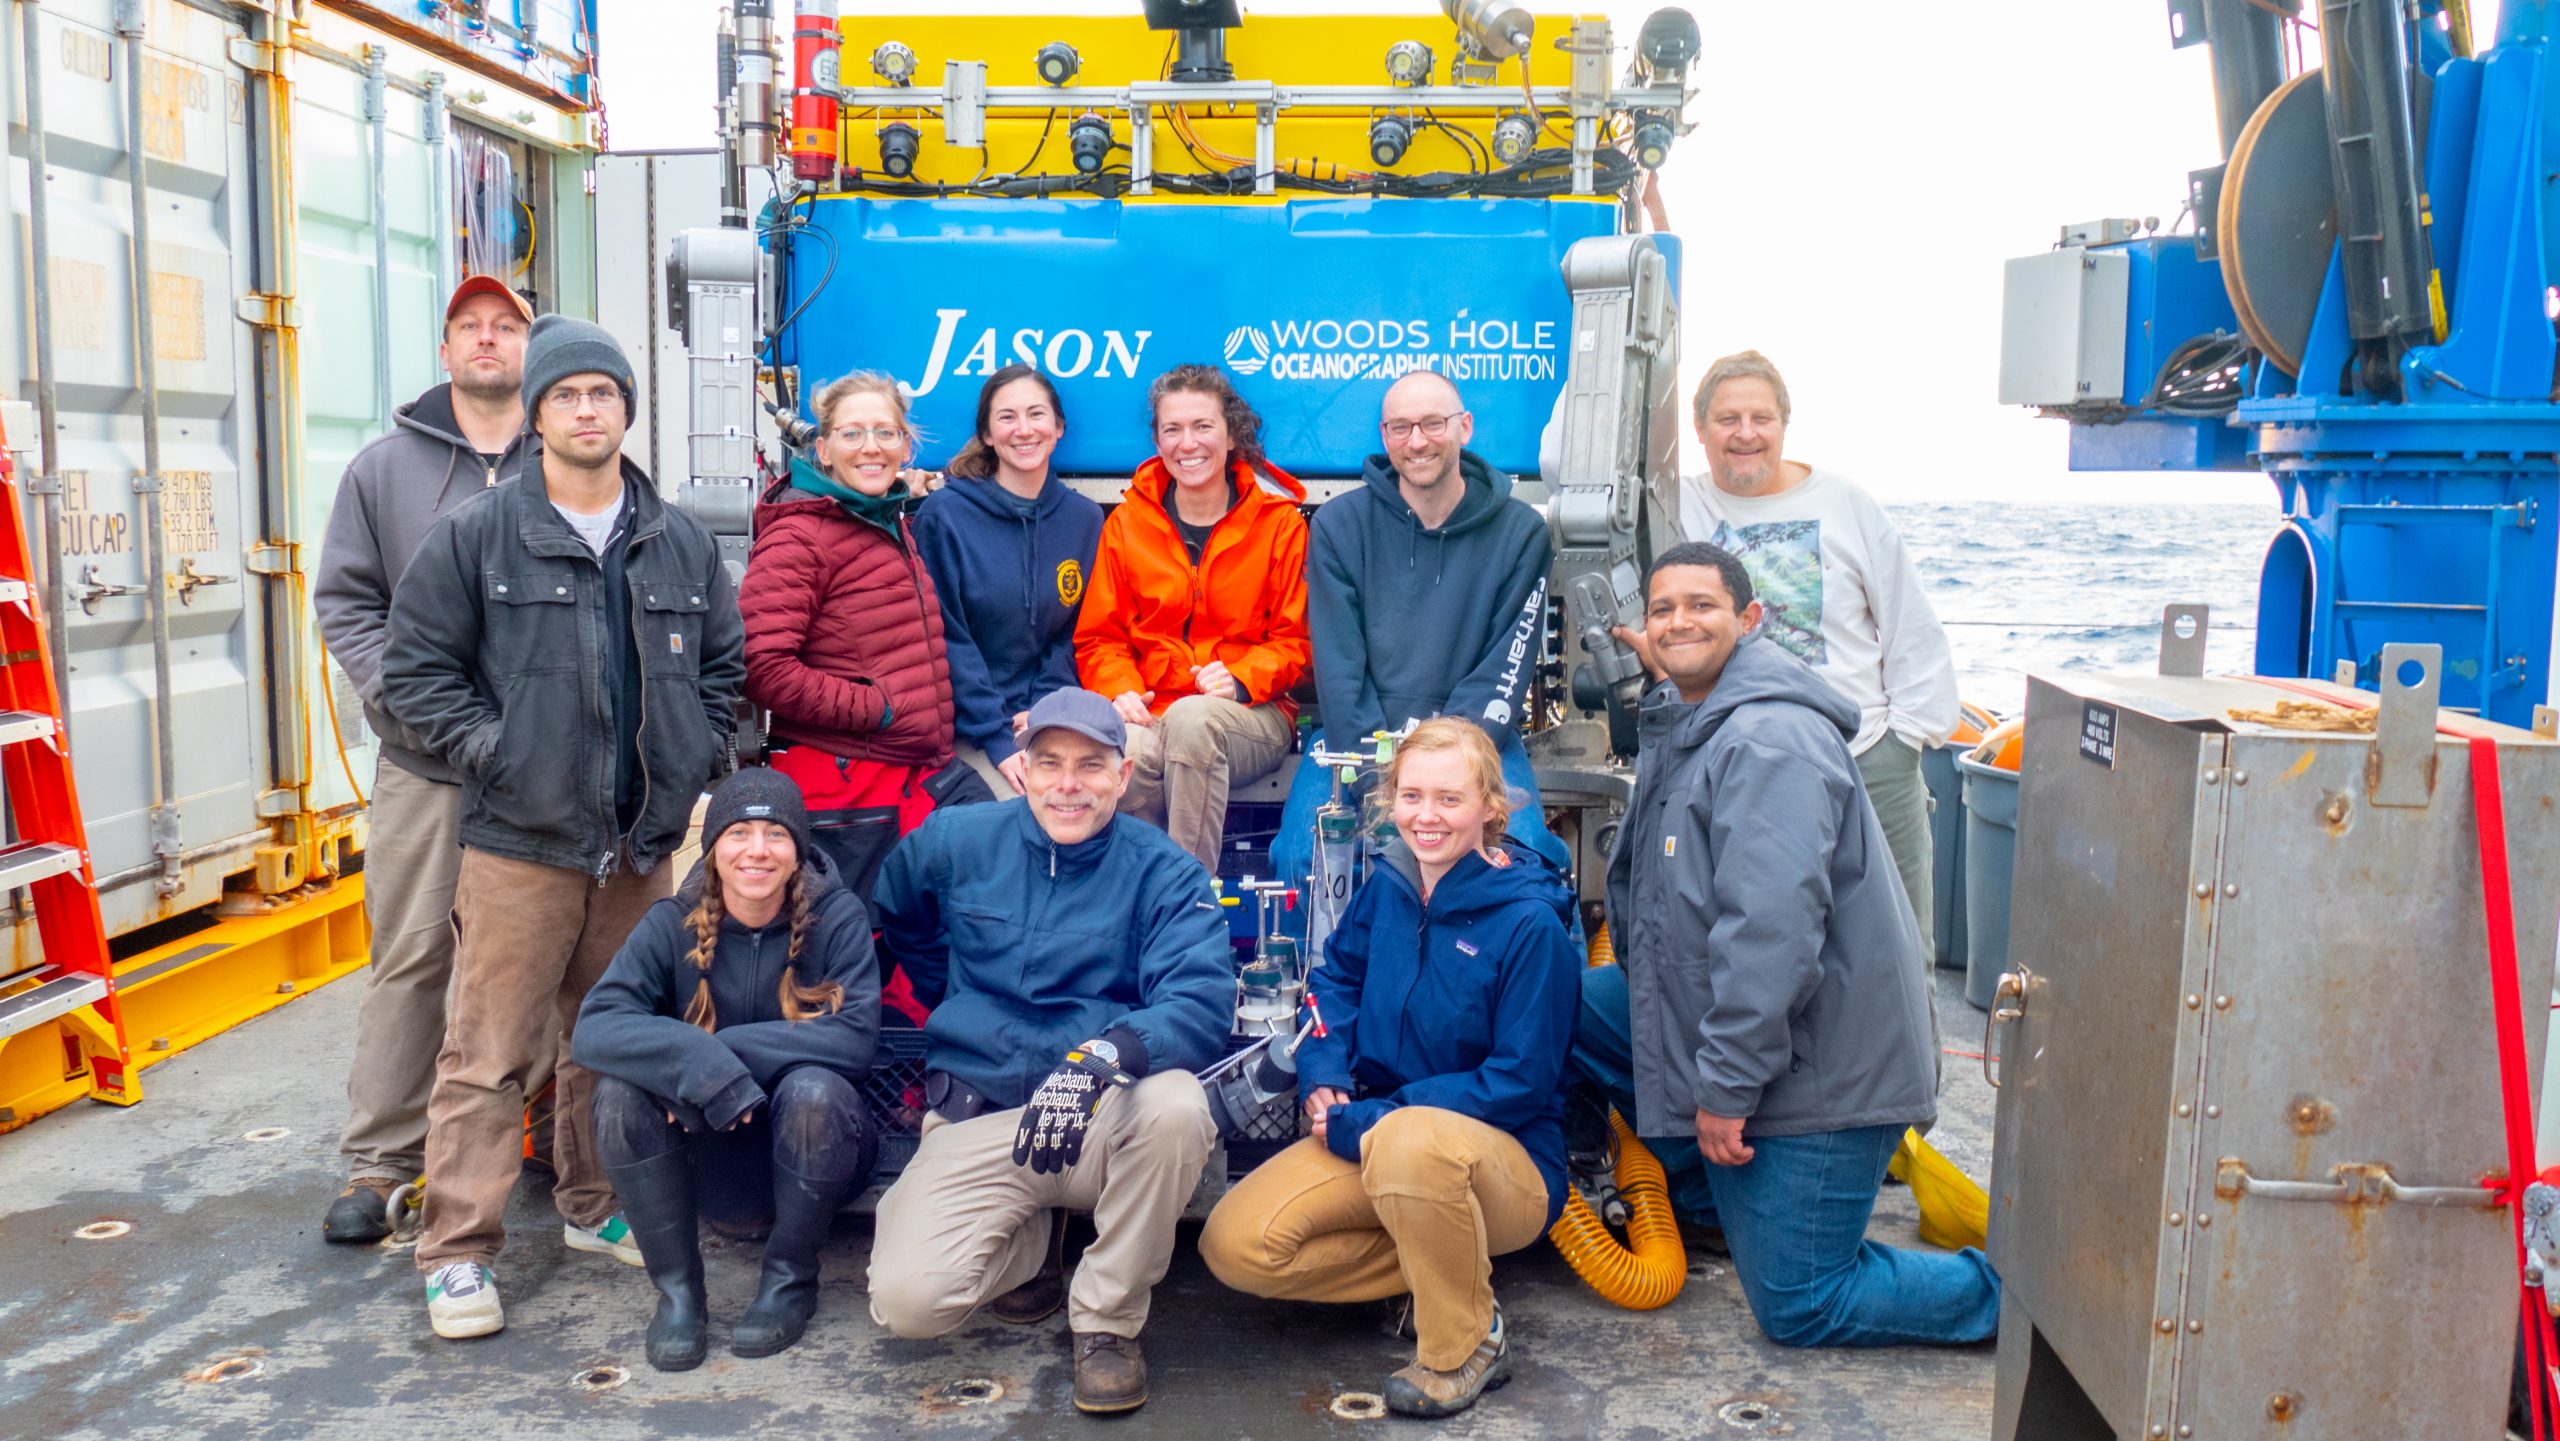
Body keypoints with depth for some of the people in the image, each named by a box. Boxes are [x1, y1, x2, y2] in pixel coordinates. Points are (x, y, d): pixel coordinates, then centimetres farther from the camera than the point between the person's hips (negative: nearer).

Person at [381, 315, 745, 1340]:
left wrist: (695, 768, 5)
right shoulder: (476, 535, -2)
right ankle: (459, 1253, 7)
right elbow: (416, 669, 0)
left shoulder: (682, 544, 9)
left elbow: (724, 667, 16)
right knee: (489, 1052, -3)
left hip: (646, 843, 4)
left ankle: (598, 1207, 32)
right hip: (520, 841, -4)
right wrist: (496, 754, -9)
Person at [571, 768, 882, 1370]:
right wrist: (700, 1064, -37)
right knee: (620, 1089, -23)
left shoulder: (837, 916, -11)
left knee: (812, 1090, -33)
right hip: (718, 1170, 2)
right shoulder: (674, 925, -7)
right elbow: (593, 1029, -21)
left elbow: (854, 1038, -24)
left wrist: (727, 1049, -28)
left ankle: (790, 1276, -7)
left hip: (813, 1156, -2)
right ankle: (677, 1287, -7)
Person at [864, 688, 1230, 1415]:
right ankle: (1029, 1246, 15)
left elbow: (1203, 1001, -21)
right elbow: (896, 918, 24)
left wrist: (1101, 1056, -38)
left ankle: (1107, 1320, -10)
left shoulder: (1165, 874, -6)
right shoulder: (955, 842, 2)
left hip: (1105, 1120, -1)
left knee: (1175, 1104, -36)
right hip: (978, 1120, 1)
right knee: (907, 1298, -22)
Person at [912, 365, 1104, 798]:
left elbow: (1075, 633, 11)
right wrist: (997, 738, -15)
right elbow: (945, 639, -7)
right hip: (966, 728, -3)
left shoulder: (1085, 519, 9)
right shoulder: (944, 514, -4)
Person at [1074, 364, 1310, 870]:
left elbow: (1294, 638, 5)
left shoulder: (1280, 521, 6)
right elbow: (1099, 637, 12)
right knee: (1128, 751, -35)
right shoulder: (1127, 523, 12)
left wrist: (1239, 679, -14)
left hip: (1252, 713, -1)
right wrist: (1120, 691, -9)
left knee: (1193, 718, -37)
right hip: (1150, 711, 1)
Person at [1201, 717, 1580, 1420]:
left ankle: (1467, 1343, -14)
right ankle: (1444, 1261, 3)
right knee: (1236, 1244, -15)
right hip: (1369, 1140, 6)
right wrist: (1325, 1076, -1)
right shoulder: (1389, 884, 1)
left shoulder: (1530, 922, -17)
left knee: (1409, 1142, -41)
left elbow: (1520, 1083, -18)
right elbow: (1338, 974, 18)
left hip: (1508, 1161, -6)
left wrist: (1373, 1121, -20)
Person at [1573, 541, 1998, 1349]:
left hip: (1818, 1064, -9)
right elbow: (1661, 899, 22)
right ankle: (1705, 1185, 15)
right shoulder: (1682, 723, 12)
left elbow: (1774, 927, -30)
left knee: (1800, 1310, -4)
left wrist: (1726, 1087, -26)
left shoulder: (1771, 739, -22)